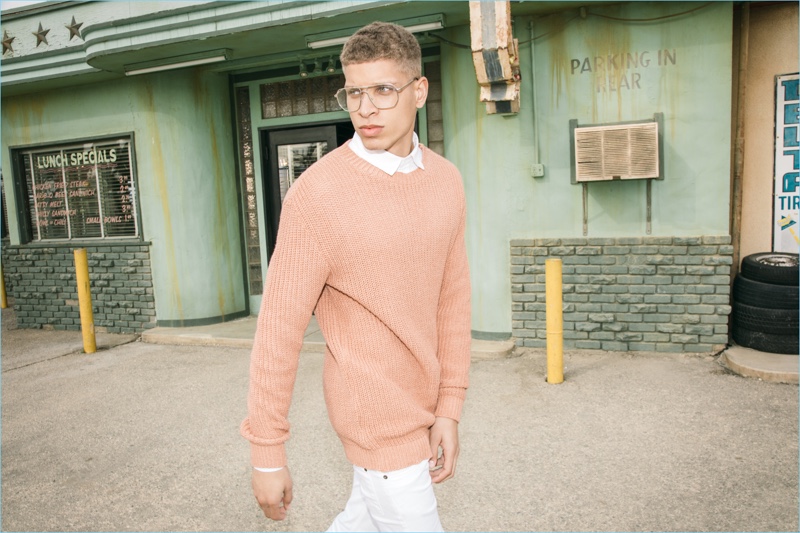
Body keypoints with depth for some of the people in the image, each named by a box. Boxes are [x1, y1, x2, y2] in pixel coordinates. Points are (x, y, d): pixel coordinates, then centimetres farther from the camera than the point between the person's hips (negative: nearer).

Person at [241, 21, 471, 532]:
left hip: (422, 402, 6)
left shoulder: (446, 180, -1)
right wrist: (267, 453, -11)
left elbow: (453, 295, 2)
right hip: (377, 412, -6)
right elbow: (280, 327, -16)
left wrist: (449, 408, 0)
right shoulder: (317, 193, -19)